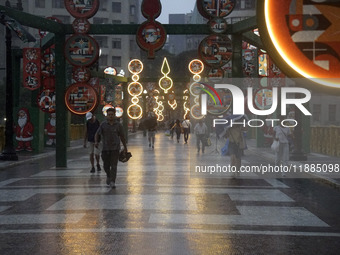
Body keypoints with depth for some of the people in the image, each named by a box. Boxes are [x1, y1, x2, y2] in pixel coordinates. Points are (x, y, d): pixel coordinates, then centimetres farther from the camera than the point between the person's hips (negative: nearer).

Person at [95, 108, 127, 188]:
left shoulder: (118, 125, 3)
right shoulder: (103, 125, 3)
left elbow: (122, 137, 10)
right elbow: (97, 134, 3)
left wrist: (125, 147, 14)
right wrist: (96, 142, -17)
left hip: (115, 148, -1)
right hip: (105, 148, 1)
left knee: (114, 166, -8)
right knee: (106, 166, 8)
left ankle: (112, 182, -8)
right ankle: (108, 176, 37)